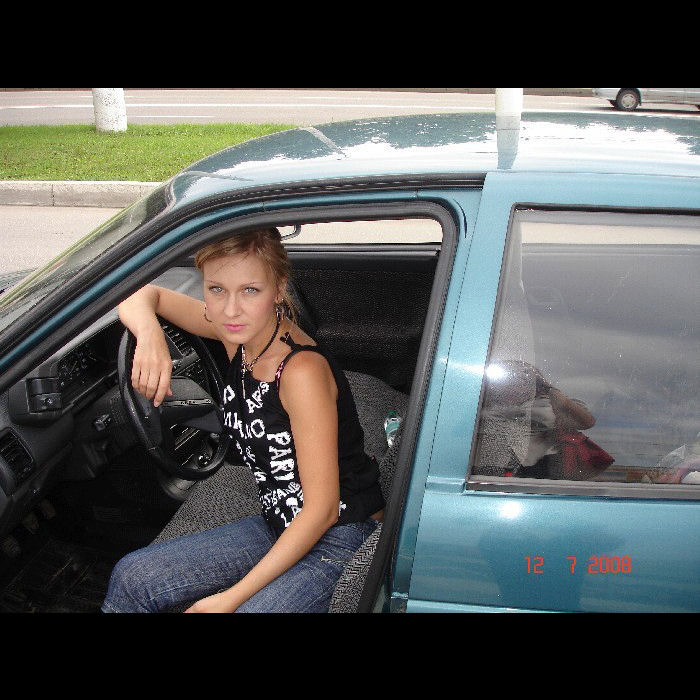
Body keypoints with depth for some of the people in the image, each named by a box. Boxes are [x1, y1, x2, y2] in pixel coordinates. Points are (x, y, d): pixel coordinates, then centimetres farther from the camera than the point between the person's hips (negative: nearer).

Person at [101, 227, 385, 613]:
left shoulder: (302, 369, -26)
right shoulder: (238, 332, -6)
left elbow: (322, 509, -24)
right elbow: (141, 294, 6)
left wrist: (231, 597, -22)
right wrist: (149, 334, -19)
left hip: (340, 538, -7)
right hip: (280, 527, 8)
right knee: (132, 577, 1)